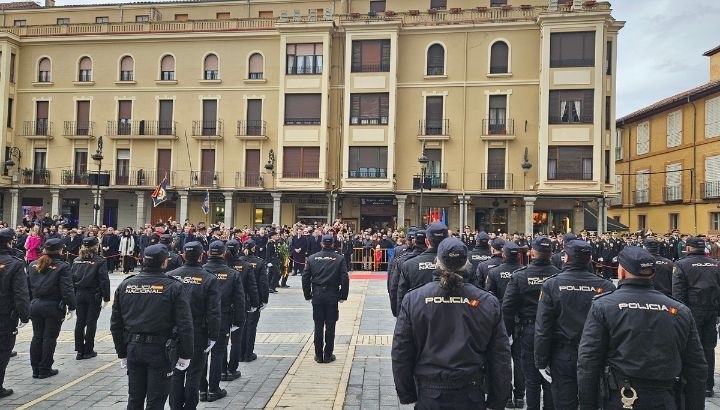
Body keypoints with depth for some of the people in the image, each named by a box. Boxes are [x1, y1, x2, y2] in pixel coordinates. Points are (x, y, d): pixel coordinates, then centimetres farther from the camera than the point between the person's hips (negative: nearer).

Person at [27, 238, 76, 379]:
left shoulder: (33, 265, 5)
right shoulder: (62, 267, -13)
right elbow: (67, 290, -16)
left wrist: (31, 303, 17)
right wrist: (72, 307, -9)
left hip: (35, 305, 6)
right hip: (53, 307, -5)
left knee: (37, 337, 14)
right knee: (49, 338, 4)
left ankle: (35, 369, 20)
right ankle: (45, 370, 11)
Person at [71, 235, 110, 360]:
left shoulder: (77, 261, 4)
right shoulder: (99, 261, -11)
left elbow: (71, 278, 5)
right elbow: (104, 280, -15)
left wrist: (73, 296, 11)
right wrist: (106, 297, -10)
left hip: (79, 295, 5)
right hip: (94, 296, -4)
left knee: (80, 322, 11)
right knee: (91, 323, 3)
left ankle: (79, 351, 15)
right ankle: (88, 351, 9)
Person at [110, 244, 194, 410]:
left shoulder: (125, 285, 2)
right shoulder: (173, 287, -12)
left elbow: (115, 324, 8)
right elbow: (184, 325, -14)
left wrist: (122, 353, 17)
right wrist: (185, 355, -4)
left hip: (133, 348, 5)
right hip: (161, 351, -4)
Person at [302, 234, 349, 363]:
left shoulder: (312, 258, 0)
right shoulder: (339, 258, -5)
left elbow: (305, 278, 1)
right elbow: (345, 279, -8)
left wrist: (308, 295, 10)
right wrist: (343, 296, 2)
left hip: (317, 296, 2)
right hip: (332, 296, -1)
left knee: (318, 326, 9)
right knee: (330, 326, 6)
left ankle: (319, 355, 16)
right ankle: (328, 355, 12)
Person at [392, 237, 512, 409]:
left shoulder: (413, 299, -8)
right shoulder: (488, 302, -6)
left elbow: (400, 353, -4)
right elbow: (501, 357, -2)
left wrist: (406, 394, 7)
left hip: (429, 394, 0)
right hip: (472, 394, 0)